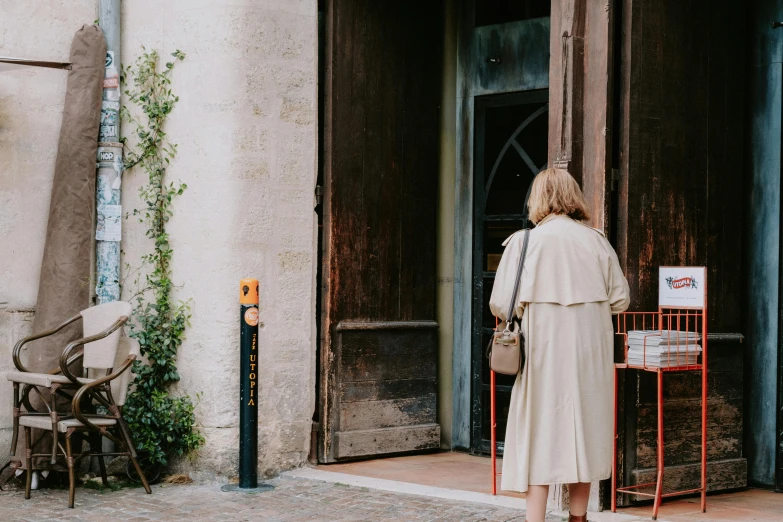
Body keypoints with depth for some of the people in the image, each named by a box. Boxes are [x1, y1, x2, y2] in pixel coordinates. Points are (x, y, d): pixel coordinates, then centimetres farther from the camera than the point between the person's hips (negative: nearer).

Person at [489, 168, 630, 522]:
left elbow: (502, 305, -9)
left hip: (544, 350, -3)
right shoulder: (596, 241, 1)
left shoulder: (524, 242, -7)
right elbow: (619, 300, 3)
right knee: (584, 428, 12)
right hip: (590, 354, 3)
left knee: (540, 431, 1)